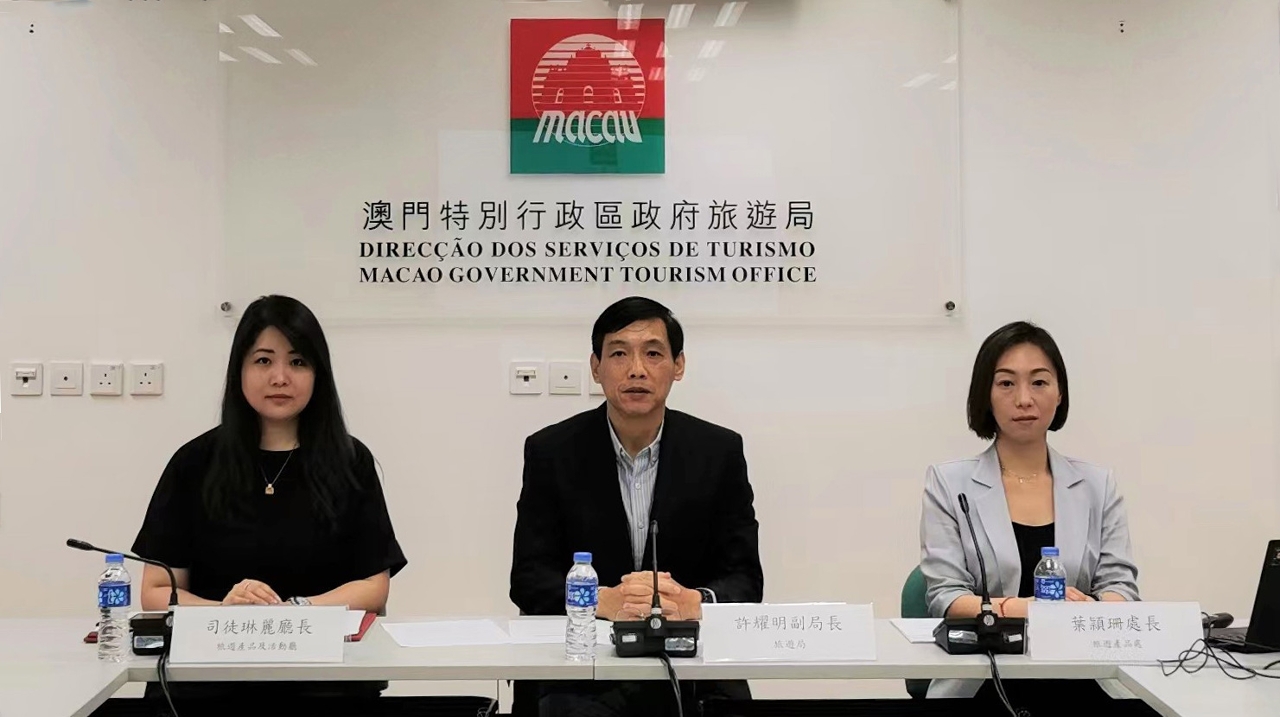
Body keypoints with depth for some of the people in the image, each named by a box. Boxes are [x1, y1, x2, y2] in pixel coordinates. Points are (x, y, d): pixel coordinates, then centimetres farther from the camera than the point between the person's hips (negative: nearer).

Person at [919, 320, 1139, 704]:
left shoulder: (1098, 486, 14)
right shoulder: (949, 484, 7)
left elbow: (1120, 586, 8)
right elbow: (945, 597, -1)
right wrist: (1023, 608, -19)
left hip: (1078, 684, 3)